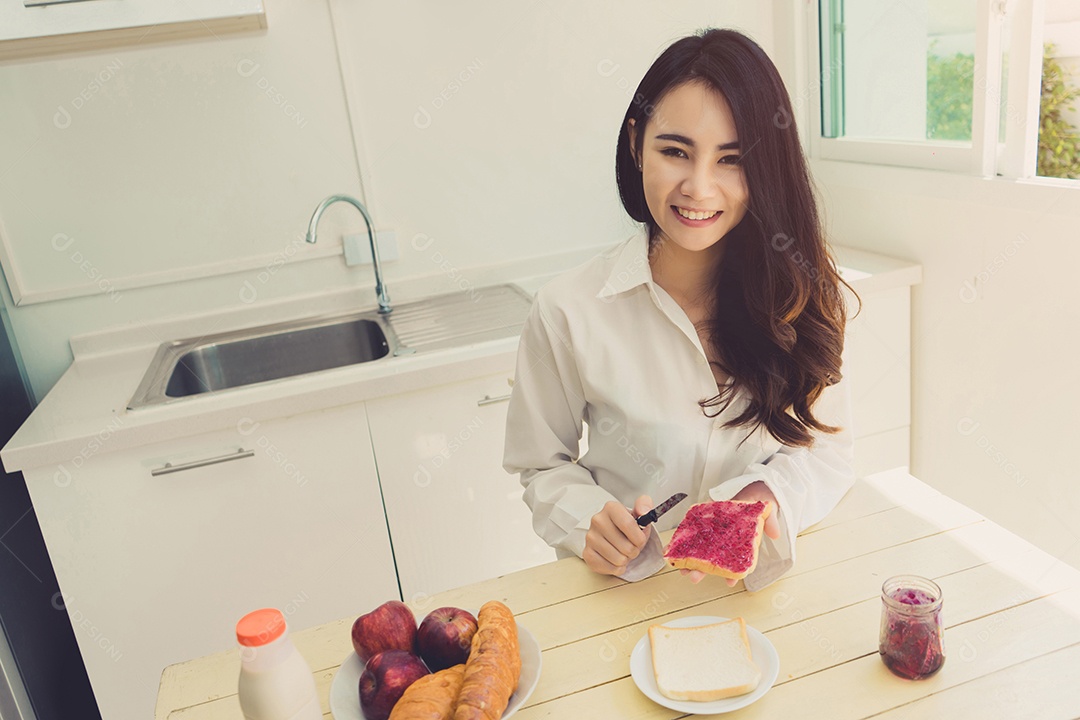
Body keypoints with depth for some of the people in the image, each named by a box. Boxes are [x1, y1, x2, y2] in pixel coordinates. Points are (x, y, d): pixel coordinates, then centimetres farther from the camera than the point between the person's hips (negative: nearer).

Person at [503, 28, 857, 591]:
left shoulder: (799, 291, -5)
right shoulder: (567, 311, -13)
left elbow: (827, 448, 1)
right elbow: (545, 465, 0)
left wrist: (766, 497, -20)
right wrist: (588, 519, -19)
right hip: (628, 589, 0)